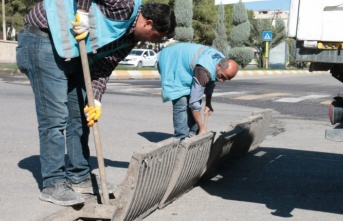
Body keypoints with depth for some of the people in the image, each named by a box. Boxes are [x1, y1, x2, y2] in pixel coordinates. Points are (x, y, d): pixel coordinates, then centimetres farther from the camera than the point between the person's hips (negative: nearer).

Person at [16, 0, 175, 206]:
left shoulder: (129, 39, 8)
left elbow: (103, 68, 2)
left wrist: (95, 100, -11)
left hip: (74, 52, 10)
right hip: (44, 38, -10)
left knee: (80, 116, 10)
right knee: (55, 118, -9)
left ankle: (79, 177, 21)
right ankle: (53, 183, 0)